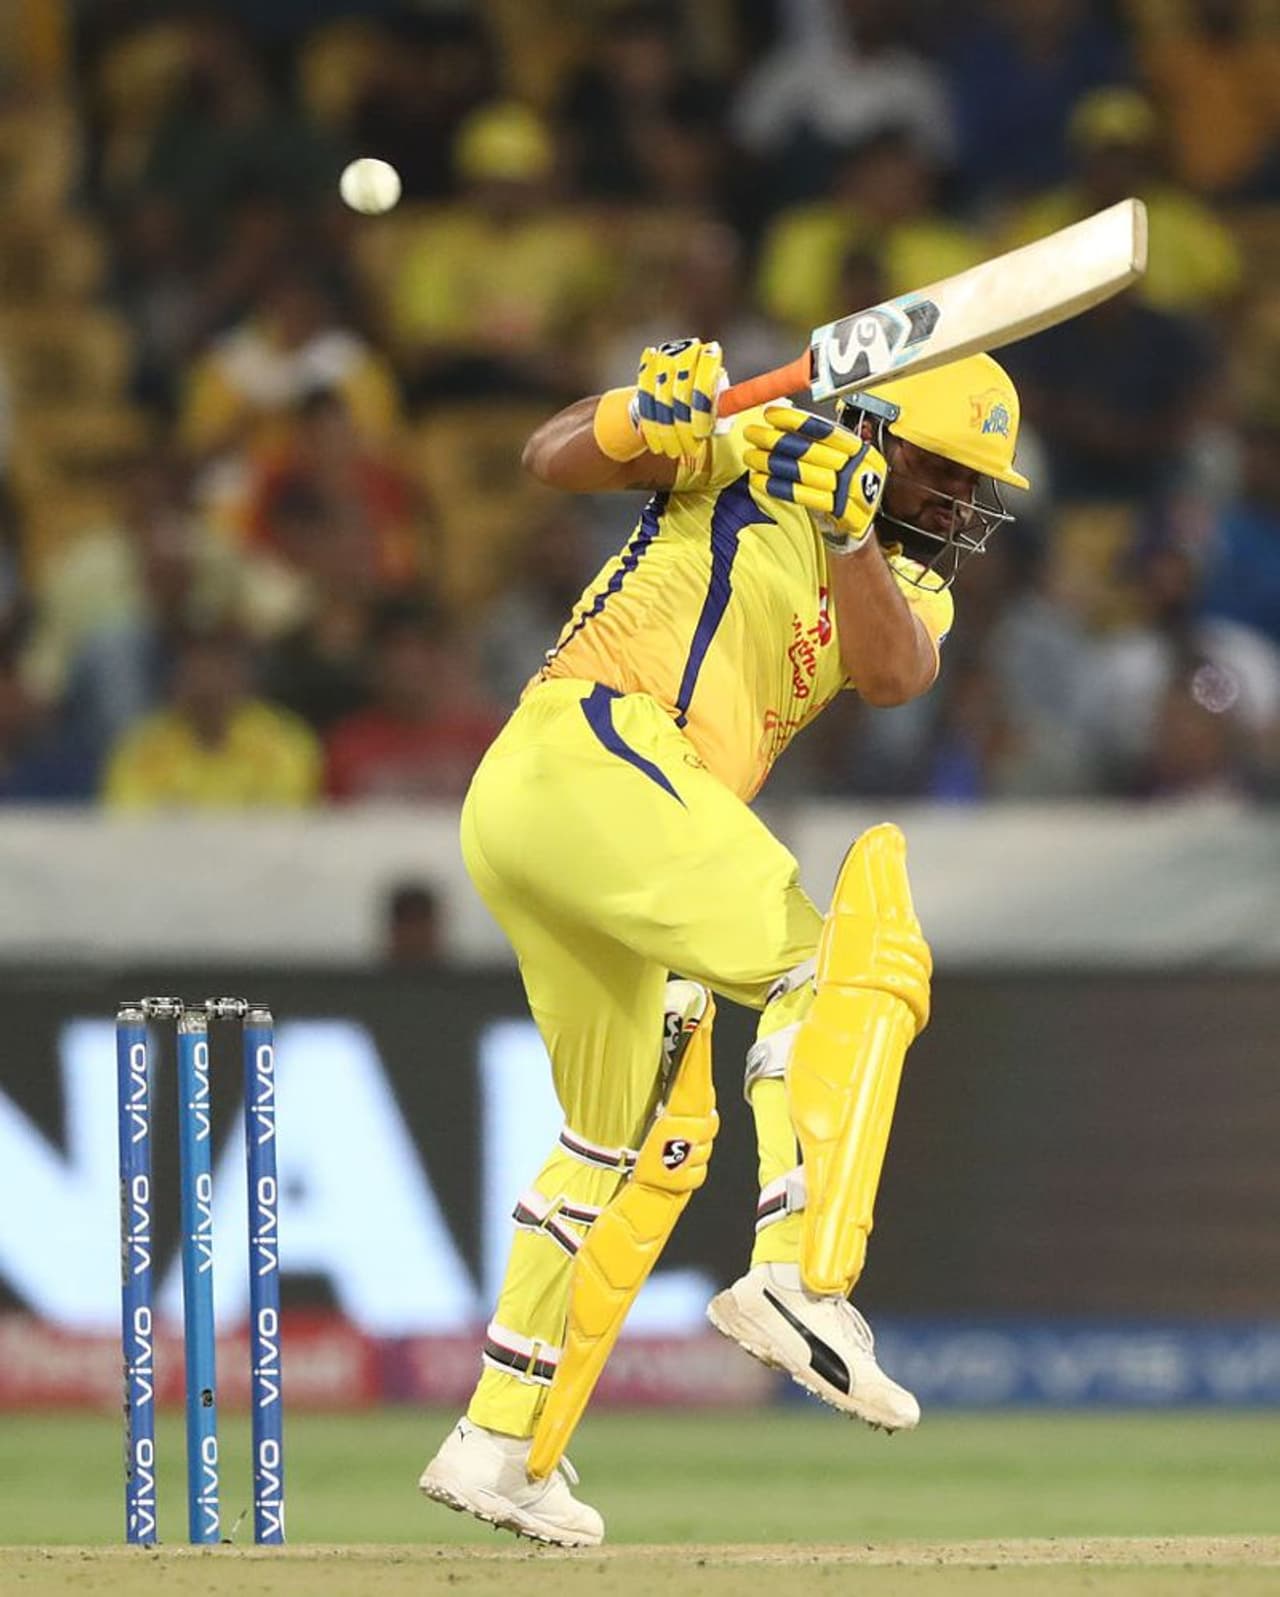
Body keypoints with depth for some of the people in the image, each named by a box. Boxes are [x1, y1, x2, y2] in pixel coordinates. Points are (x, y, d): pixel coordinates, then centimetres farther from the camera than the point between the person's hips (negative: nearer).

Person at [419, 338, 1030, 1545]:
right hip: (589, 754, -9)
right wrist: (640, 419, -30)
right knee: (844, 967, -21)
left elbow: (892, 675, -5)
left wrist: (852, 535, -22)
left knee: (644, 1139, 18)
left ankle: (503, 1445, 23)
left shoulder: (911, 585, 18)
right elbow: (555, 458, -8)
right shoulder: (756, 453, 2)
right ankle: (798, 1276, -35)